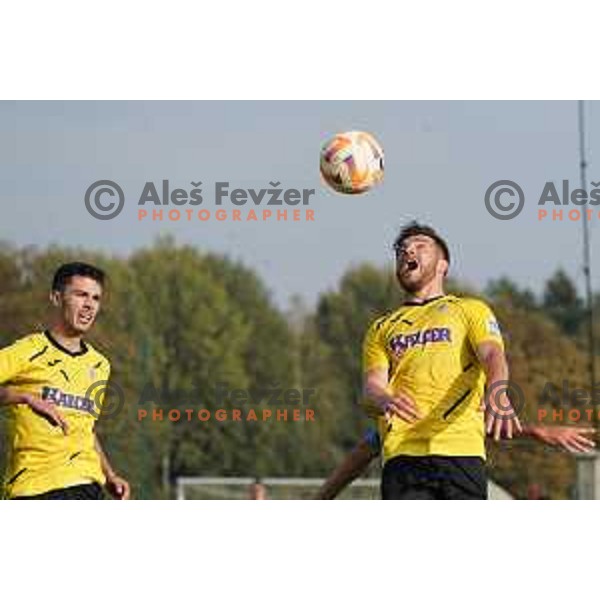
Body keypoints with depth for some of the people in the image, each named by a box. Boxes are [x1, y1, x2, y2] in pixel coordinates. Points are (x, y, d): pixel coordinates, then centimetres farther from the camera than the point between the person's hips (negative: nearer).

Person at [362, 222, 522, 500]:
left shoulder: (471, 310, 19)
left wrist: (497, 392, -25)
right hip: (402, 453, 2)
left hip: (461, 450, -2)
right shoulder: (381, 329, 26)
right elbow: (372, 386, 10)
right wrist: (385, 401, -17)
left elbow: (492, 355, 0)